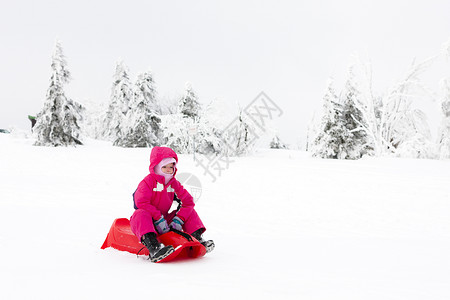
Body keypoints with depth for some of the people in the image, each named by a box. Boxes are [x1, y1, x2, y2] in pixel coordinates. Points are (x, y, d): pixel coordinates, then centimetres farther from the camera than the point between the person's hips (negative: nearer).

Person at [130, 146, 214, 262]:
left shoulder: (174, 183, 4)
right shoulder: (148, 182, -13)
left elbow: (188, 201, 0)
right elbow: (141, 202, -28)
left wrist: (178, 219, -15)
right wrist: (159, 219, -32)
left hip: (165, 219, 6)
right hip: (147, 222, -6)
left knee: (190, 212, 1)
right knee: (142, 213, -40)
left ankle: (197, 240, -11)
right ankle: (154, 248, -59)